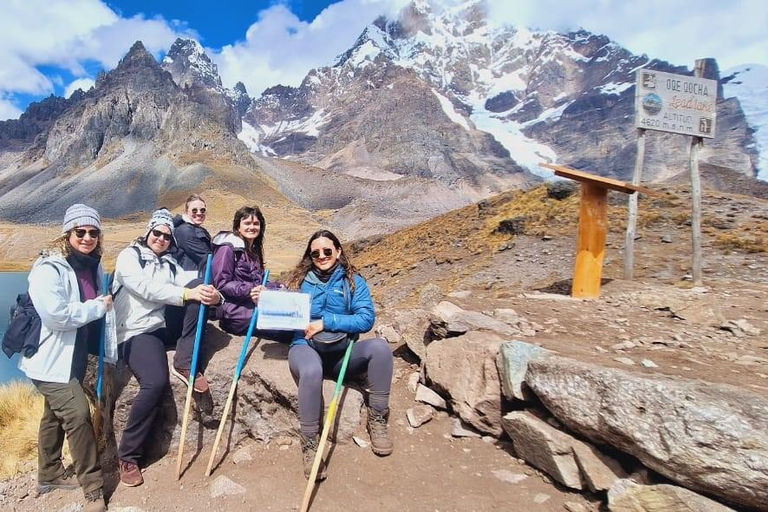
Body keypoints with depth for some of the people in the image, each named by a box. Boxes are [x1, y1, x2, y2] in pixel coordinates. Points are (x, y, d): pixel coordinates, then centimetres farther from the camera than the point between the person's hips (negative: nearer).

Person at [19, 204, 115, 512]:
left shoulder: (93, 265, 3)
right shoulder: (49, 268, -21)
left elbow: (102, 306, 12)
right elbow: (56, 314, -32)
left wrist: (109, 349, 9)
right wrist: (97, 307, -19)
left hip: (74, 356, 8)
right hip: (50, 359, -8)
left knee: (56, 415, 22)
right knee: (78, 414, -13)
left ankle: (50, 474, 40)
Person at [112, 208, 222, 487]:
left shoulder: (169, 262, 17)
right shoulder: (128, 256, 0)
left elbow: (190, 286, 0)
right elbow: (146, 289, -19)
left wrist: (211, 294, -23)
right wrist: (187, 294, -30)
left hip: (165, 326, 5)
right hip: (137, 331, -5)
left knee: (200, 287, -19)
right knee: (156, 382, -30)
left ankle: (184, 364, -17)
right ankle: (127, 456, -6)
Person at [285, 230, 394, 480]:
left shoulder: (354, 282, 5)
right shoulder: (300, 281, 9)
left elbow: (366, 319, -7)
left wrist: (326, 322, -13)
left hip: (342, 352, 1)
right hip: (306, 348, -1)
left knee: (379, 346, -28)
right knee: (312, 371, -38)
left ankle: (377, 419, -11)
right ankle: (309, 443, -17)